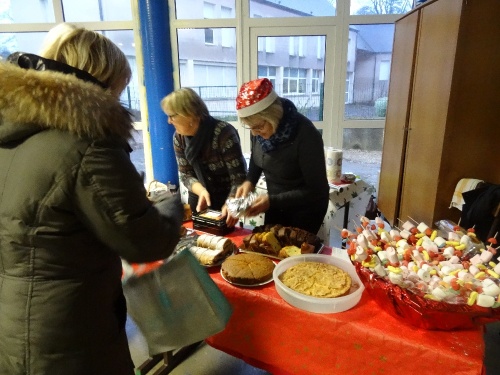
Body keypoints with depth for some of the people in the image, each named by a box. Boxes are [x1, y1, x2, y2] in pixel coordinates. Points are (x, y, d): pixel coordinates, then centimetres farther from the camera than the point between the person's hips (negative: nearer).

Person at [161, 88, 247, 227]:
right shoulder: (179, 137, -8)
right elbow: (186, 175, -5)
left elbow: (239, 178, -26)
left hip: (227, 198, -5)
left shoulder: (224, 133, -26)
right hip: (198, 198, 5)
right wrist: (201, 191, -26)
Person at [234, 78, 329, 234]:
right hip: (276, 204, 6)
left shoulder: (306, 135, -30)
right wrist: (250, 181, -10)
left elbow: (317, 191, -25)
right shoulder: (259, 127, -13)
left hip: (305, 208, -6)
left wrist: (272, 201, -31)